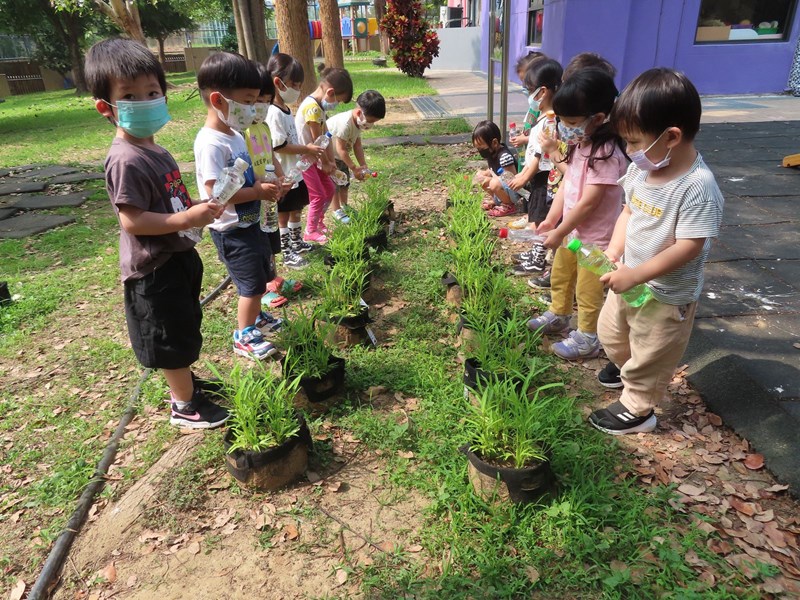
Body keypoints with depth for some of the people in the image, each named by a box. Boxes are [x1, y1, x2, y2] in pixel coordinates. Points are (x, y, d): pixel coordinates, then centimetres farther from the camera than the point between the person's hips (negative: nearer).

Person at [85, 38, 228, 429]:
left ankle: (185, 384, 44)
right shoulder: (126, 160, -23)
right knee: (173, 341, 5)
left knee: (183, 333, 24)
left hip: (177, 255, 10)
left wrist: (197, 208, 5)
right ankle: (185, 407, 23)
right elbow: (132, 221, -27)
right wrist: (187, 218, -32)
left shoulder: (154, 151, 8)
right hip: (154, 268, -10)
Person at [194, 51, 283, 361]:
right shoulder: (211, 143, -24)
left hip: (249, 222, 9)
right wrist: (259, 192, -23)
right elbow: (215, 193, -29)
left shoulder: (234, 134, 6)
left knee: (261, 275, 23)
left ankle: (255, 317, 45)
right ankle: (244, 336, 21)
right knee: (252, 284, 1)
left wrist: (265, 184, -2)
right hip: (231, 230, -9)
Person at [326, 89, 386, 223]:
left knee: (345, 181, 15)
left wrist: (363, 166, -10)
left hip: (340, 155, 8)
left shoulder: (358, 121, -9)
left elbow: (357, 145, -3)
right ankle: (337, 211, 12)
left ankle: (344, 207, 30)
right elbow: (341, 149, -31)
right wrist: (354, 168, -26)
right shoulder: (345, 123, -37)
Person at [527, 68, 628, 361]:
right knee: (560, 277, 26)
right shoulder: (580, 145, 2)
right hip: (571, 230, 9)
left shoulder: (606, 154, -27)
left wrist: (559, 232, -18)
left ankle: (587, 339, 25)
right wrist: (551, 220, -1)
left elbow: (588, 203, -26)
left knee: (588, 291, 7)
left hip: (594, 237, -9)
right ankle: (558, 316, 49)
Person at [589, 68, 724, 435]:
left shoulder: (697, 187, -28)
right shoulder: (642, 169, -6)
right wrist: (614, 252, -10)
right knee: (611, 333, 28)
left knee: (649, 355, 13)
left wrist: (635, 275, -32)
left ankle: (637, 410, 34)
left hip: (667, 294, -7)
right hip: (630, 280, 8)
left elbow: (688, 247, -29)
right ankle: (627, 367, 56)